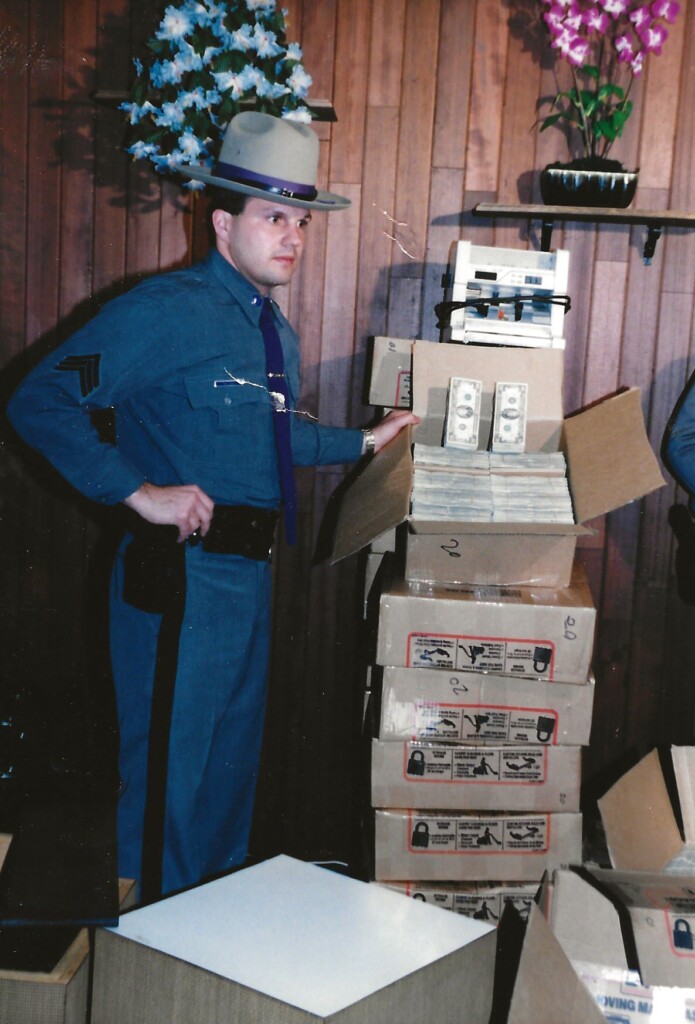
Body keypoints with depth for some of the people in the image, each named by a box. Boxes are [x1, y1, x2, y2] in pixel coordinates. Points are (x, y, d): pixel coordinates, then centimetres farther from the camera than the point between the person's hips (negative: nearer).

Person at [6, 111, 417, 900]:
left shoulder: (275, 331, 13)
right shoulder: (166, 309, -15)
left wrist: (364, 441, 29)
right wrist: (141, 492, -24)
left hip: (249, 570, 9)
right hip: (182, 575, -9)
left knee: (233, 761, 22)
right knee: (173, 771, 3)